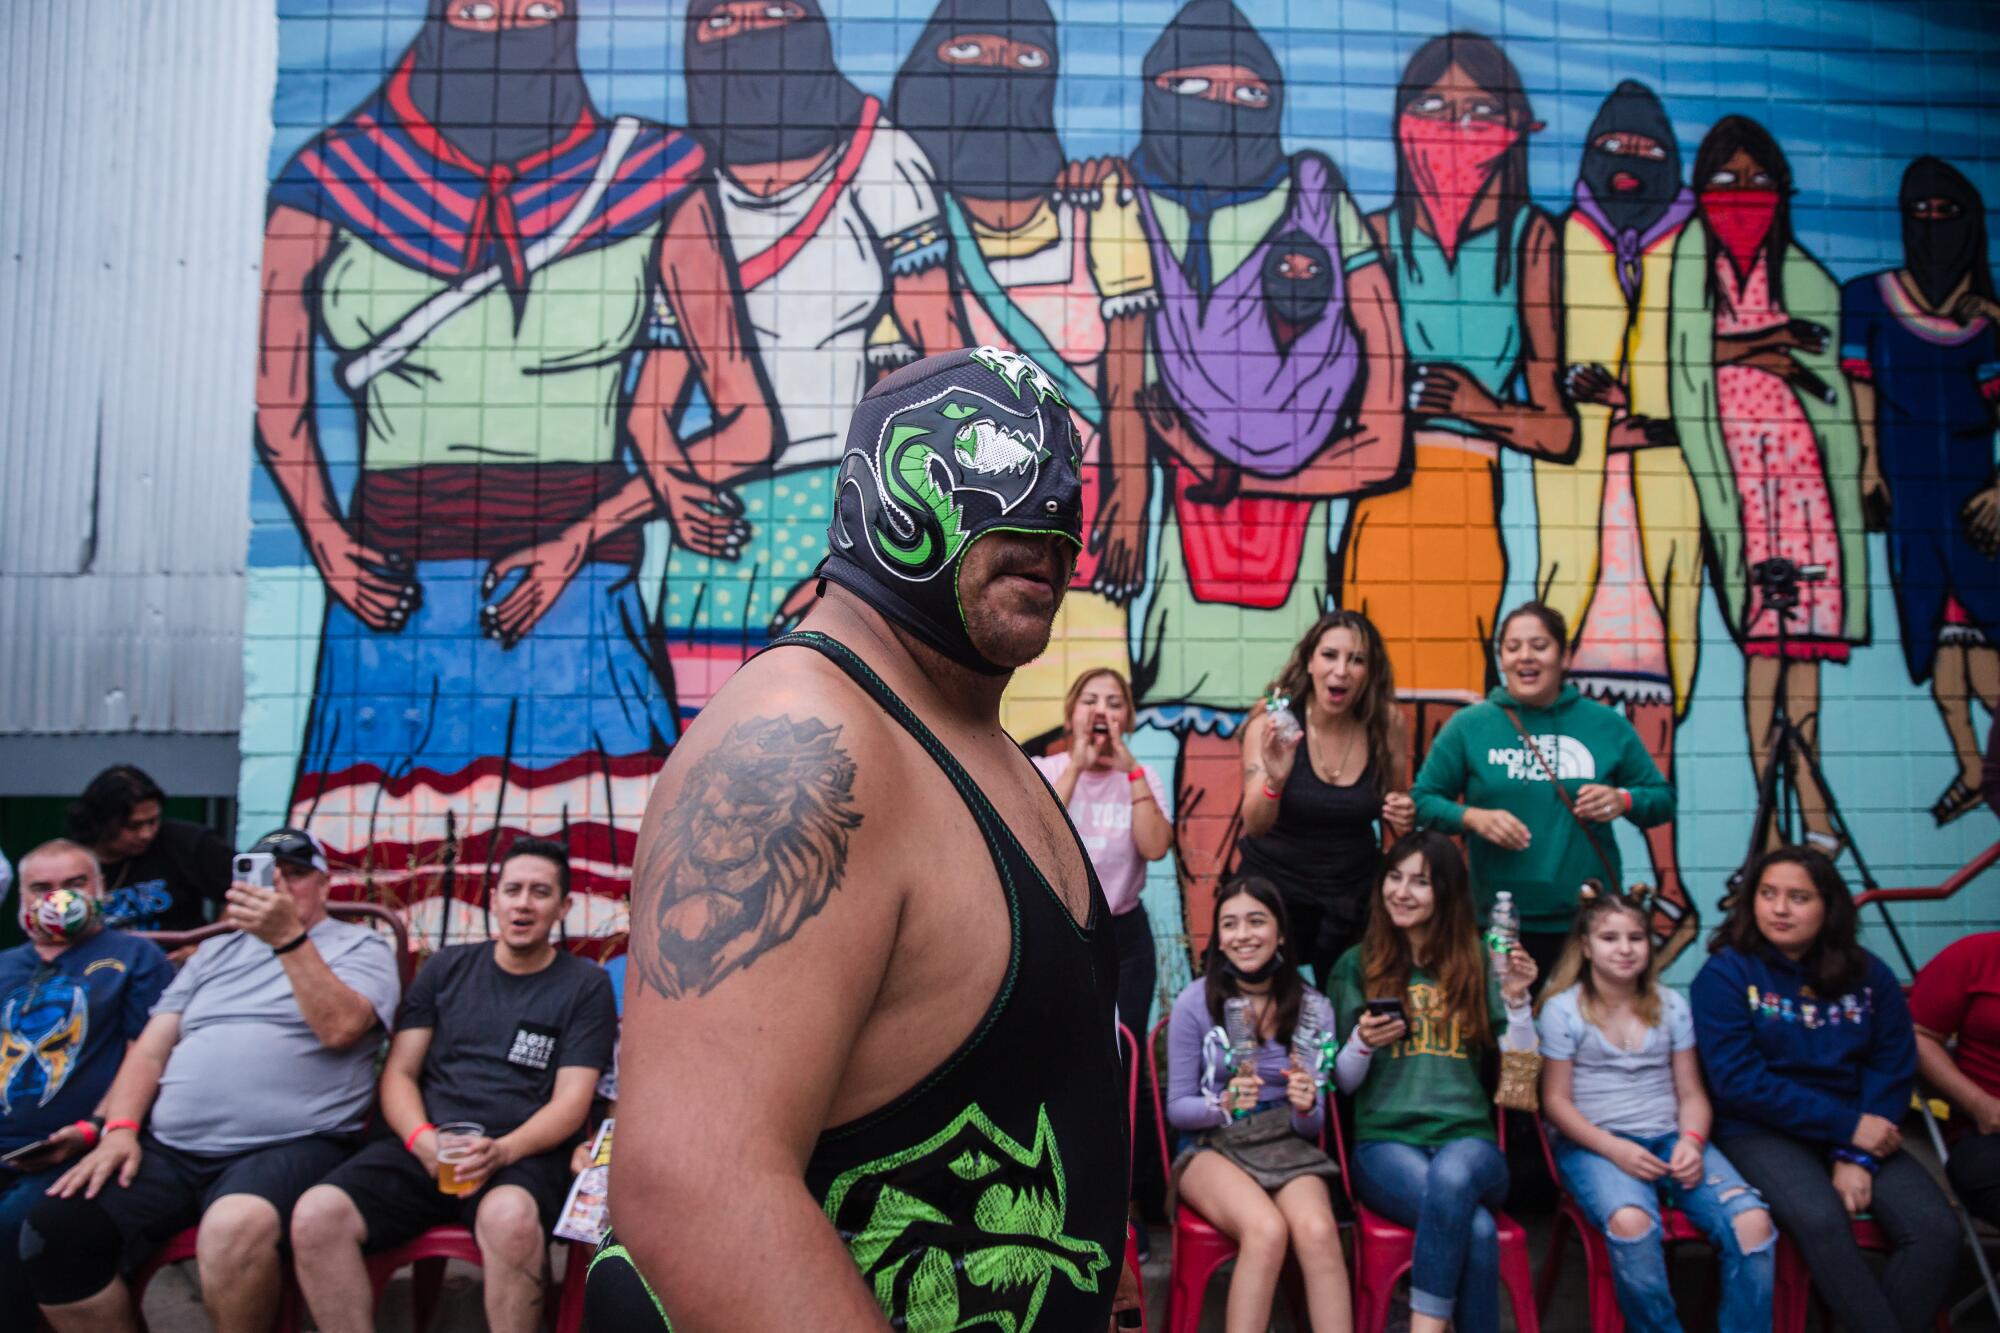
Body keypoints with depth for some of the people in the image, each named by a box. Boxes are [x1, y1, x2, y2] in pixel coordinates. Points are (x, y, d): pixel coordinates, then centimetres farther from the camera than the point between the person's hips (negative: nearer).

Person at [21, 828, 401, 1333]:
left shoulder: (360, 946, 9)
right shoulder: (217, 952, 27)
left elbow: (340, 1027, -10)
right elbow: (150, 1049, 20)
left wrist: (288, 937, -16)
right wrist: (120, 1129, 3)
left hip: (286, 1148, -5)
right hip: (168, 1149, 5)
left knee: (236, 1228, -36)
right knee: (52, 1234, -19)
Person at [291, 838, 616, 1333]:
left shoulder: (585, 985, 7)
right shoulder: (447, 968, 16)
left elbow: (571, 1101, 1)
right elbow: (399, 1073, 13)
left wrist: (501, 1150, -18)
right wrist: (423, 1139, -8)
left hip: (523, 1151, -3)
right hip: (425, 1146, 3)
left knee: (510, 1216, -38)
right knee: (316, 1214, -25)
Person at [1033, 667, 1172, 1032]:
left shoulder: (1141, 777, 2)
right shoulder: (1040, 770, -4)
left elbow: (1155, 848, -15)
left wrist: (1132, 770, -17)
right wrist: (1076, 766, -22)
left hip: (1124, 935, 2)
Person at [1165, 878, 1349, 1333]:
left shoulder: (1313, 1008, 2)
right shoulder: (1195, 1002, -6)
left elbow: (1311, 1127, 6)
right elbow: (1176, 1108, 0)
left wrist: (1307, 1107, -19)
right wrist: (1223, 1104, -21)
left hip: (1288, 1146, 2)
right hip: (1213, 1147, -2)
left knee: (1317, 1230, -31)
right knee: (1267, 1230, -33)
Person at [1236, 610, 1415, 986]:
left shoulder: (1386, 722, -9)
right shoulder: (1273, 721, -15)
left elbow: (1397, 802, 7)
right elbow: (1255, 826, -19)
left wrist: (1403, 816, -15)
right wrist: (1275, 781, -39)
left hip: (1354, 891, 2)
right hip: (1274, 885, -2)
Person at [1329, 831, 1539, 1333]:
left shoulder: (1479, 963, 12)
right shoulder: (1356, 965, 9)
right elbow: (1343, 1082, 10)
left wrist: (1516, 1000, -5)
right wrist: (1362, 1043, -11)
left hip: (1468, 1138, 1)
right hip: (1385, 1141, -1)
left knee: (1451, 1174, -37)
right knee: (1477, 1229, -32)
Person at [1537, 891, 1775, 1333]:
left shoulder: (1671, 1005, 12)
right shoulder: (1562, 1009, 1)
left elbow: (1691, 1093, 11)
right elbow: (1555, 1101, -2)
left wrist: (1692, 1141, -11)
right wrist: (1615, 1149, -16)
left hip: (1670, 1139, 4)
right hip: (1594, 1144, -4)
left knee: (1752, 1221, -25)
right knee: (1631, 1222, -36)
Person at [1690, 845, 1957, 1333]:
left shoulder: (1869, 975, 7)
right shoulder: (1725, 974, -5)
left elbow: (1895, 1072, 2)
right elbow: (1739, 1082, -11)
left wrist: (1857, 1157, -12)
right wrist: (1848, 1125, -15)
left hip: (1859, 1135, 4)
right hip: (1761, 1133, -4)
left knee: (1936, 1228, -20)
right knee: (1821, 1218, -32)